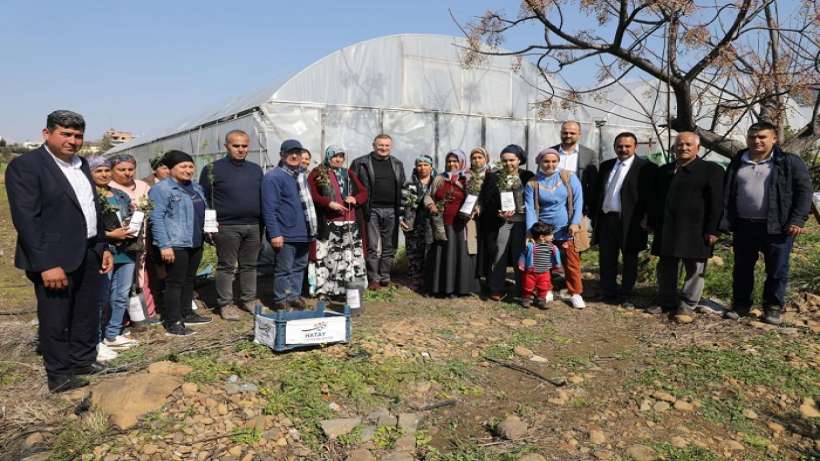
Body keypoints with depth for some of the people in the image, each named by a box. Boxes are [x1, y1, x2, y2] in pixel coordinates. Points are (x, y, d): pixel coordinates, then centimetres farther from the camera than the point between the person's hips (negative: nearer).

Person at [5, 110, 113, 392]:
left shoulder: (81, 165, 12)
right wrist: (46, 264, -21)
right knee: (55, 320, 7)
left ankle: (83, 360, 35)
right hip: (55, 258, -7)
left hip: (90, 254, 7)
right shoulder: (25, 166, -12)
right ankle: (59, 375, 22)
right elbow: (26, 219, -17)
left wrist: (104, 247, 13)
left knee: (87, 314, 18)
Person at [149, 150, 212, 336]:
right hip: (176, 244, -8)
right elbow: (156, 218, -16)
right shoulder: (162, 189, -10)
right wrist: (164, 245, -21)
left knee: (189, 279, 16)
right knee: (175, 282, -4)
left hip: (195, 243, 8)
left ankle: (187, 314, 28)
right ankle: (173, 323, 2)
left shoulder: (195, 187, 16)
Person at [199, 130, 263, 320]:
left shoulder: (255, 169, 14)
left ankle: (248, 300, 23)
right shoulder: (213, 169, -1)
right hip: (227, 227, -4)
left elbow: (262, 197, 18)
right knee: (226, 267, 3)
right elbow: (203, 199, -2)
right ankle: (225, 303, 12)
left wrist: (263, 223, 12)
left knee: (250, 265, 11)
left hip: (253, 226, 5)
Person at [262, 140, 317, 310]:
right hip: (286, 234, -8)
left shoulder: (303, 175, 15)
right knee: (284, 269, 1)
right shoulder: (273, 177, -12)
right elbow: (269, 208, -16)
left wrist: (312, 227, 17)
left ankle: (294, 295, 28)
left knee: (300, 266, 15)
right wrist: (274, 233, -20)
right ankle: (281, 300, 15)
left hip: (303, 232, 8)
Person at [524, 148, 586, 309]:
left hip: (566, 230, 0)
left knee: (572, 263, 2)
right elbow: (530, 209, -6)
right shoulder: (532, 184, -1)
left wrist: (575, 223, -12)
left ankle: (576, 293, 14)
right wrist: (532, 231, -15)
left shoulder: (569, 178, 0)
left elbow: (578, 200, -2)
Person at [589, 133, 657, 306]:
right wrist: (593, 214, 7)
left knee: (629, 260, 9)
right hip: (606, 219, 5)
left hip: (630, 222, -5)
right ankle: (608, 293, 23)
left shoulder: (646, 168, -7)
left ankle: (626, 295, 21)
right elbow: (597, 192, 13)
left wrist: (644, 220, -15)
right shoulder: (606, 166, 11)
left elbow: (650, 196, -11)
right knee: (606, 259, 11)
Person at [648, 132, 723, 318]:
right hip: (667, 230, 5)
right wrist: (653, 224, 12)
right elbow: (656, 199, 17)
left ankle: (687, 305, 14)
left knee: (694, 269, 3)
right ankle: (666, 301, 24)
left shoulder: (711, 170, -2)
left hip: (695, 231, -5)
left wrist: (712, 230, -12)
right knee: (666, 268, 11)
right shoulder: (664, 170, 14)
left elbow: (716, 203, -7)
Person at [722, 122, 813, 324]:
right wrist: (726, 222, 4)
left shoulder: (790, 162, 0)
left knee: (777, 270, 5)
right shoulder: (737, 163, 10)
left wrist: (797, 220, -12)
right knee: (742, 269, 12)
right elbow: (726, 194, 12)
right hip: (743, 226, 3)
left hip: (777, 227, -3)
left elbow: (804, 191, -3)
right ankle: (740, 305, 25)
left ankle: (773, 308, 19)